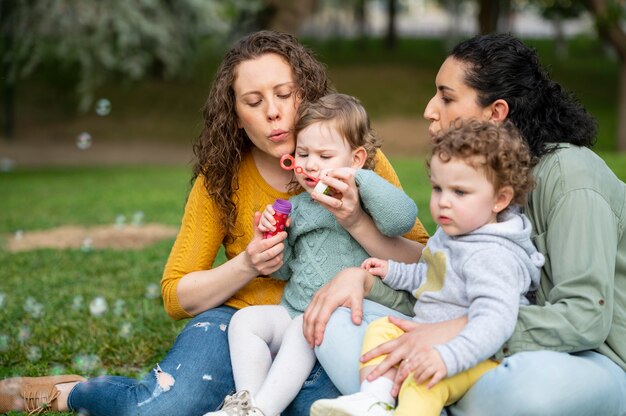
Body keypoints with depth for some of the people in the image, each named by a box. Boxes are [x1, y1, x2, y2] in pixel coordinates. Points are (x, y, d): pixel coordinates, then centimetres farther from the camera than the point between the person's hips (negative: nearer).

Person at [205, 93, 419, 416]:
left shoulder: (365, 201, -2)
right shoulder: (296, 207, 16)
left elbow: (403, 218, -26)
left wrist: (358, 178, -26)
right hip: (292, 312, 7)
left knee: (305, 328, -33)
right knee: (245, 319, -12)